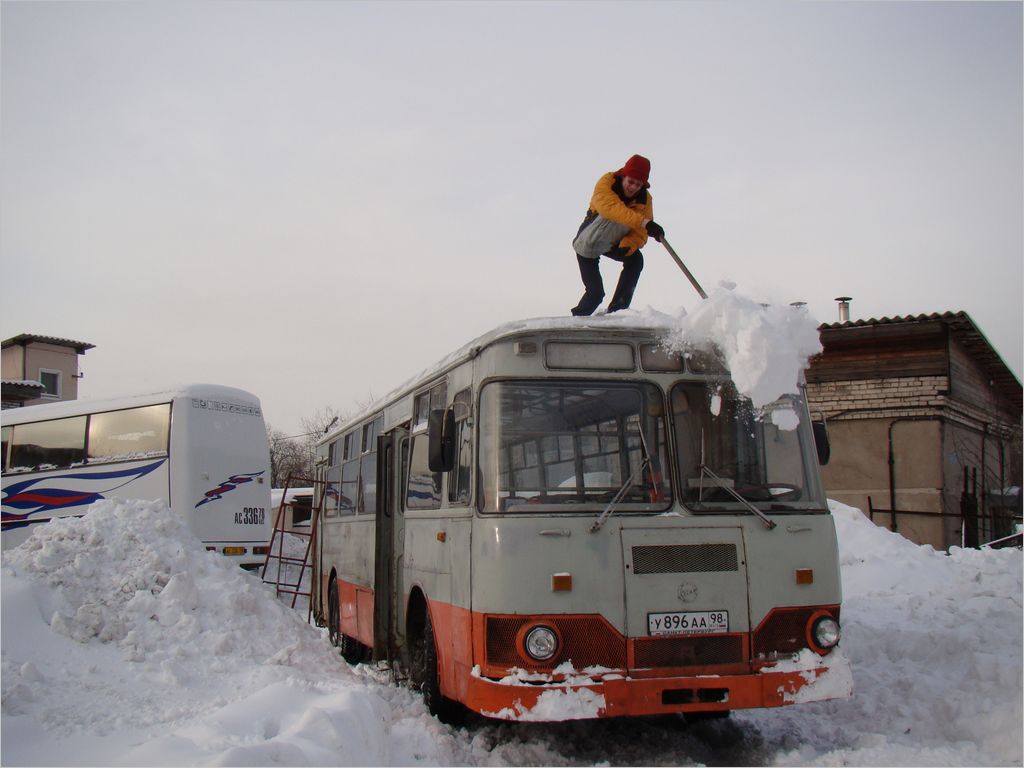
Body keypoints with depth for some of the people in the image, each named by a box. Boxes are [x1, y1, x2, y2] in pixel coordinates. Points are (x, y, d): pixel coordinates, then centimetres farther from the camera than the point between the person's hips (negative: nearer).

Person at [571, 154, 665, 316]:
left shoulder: (644, 199, -17)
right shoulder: (606, 183, -28)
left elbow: (640, 233, -22)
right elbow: (611, 208, -48)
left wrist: (627, 246, -45)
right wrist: (645, 222, -58)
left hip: (615, 243, 4)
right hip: (588, 243, -4)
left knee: (636, 259, -24)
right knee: (595, 292, -12)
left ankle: (616, 310, -15)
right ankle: (578, 318, 18)